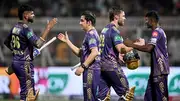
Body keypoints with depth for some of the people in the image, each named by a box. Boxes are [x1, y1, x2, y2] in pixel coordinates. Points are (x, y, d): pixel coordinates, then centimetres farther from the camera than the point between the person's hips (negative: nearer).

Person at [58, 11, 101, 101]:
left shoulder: (91, 34, -11)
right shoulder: (90, 34, 22)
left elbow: (94, 52, -24)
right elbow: (80, 53, 24)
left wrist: (83, 66, -24)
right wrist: (67, 41, 21)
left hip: (91, 70, -11)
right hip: (91, 70, 11)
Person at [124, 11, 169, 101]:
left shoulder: (157, 32, -14)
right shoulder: (160, 31, 18)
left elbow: (148, 48, -25)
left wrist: (132, 45, -18)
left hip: (160, 70, -10)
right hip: (156, 70, 10)